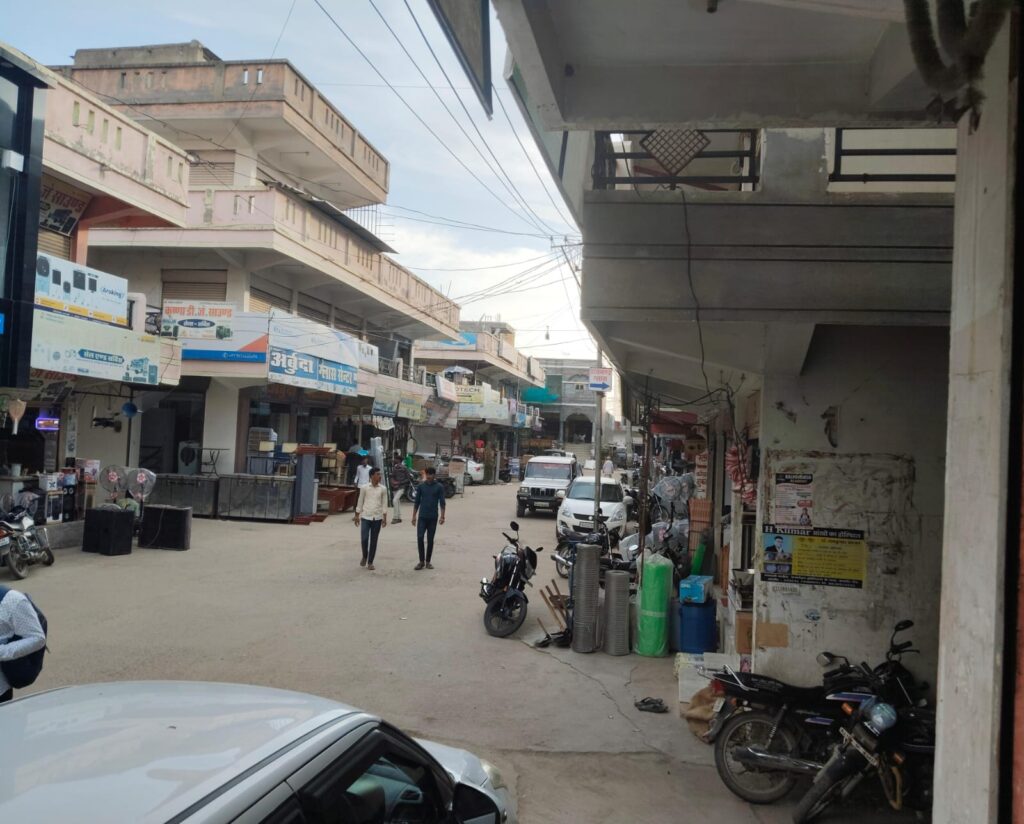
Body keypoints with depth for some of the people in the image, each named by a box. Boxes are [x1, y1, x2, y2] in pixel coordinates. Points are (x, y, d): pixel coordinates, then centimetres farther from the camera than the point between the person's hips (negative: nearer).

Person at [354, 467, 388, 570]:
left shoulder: (383, 489, 2)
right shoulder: (364, 488, -1)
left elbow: (384, 504, 4)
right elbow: (360, 502, 5)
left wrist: (385, 518, -1)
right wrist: (357, 516, 4)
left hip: (377, 518, 1)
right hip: (365, 517, -1)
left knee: (373, 541, 4)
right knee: (364, 539, -8)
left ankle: (370, 562, 14)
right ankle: (364, 557, 19)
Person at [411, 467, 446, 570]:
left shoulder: (439, 487, -1)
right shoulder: (421, 486, 3)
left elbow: (442, 502, -3)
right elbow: (417, 502, 8)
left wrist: (442, 516, -12)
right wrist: (414, 516, 4)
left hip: (433, 517, -1)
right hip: (422, 517, 1)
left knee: (430, 540, 5)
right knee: (420, 537, -9)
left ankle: (428, 561, 15)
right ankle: (421, 561, 2)